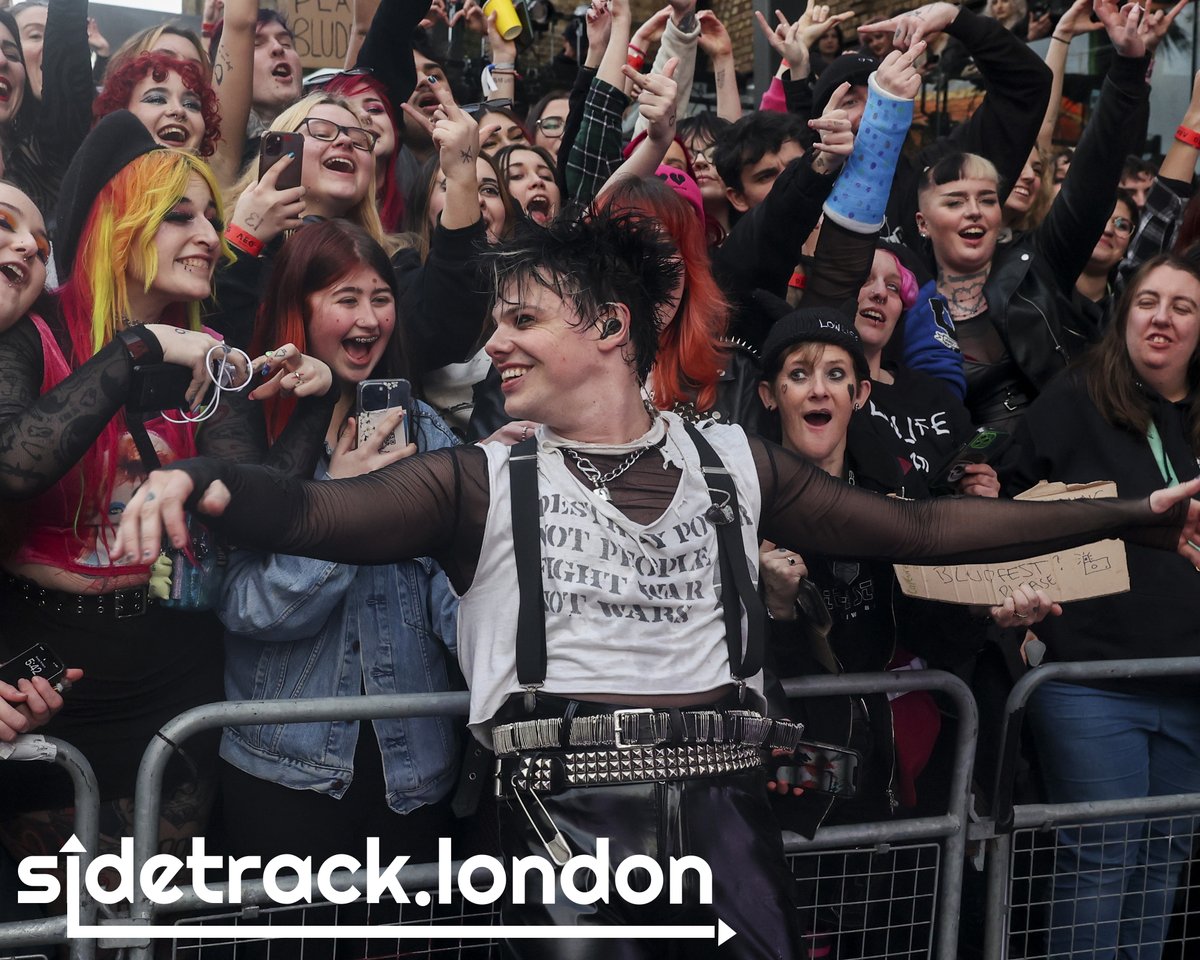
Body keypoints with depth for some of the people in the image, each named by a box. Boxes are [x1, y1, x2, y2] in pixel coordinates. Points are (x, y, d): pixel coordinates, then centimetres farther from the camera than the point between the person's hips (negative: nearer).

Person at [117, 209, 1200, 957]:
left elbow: (917, 527, 12)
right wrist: (201, 478, -31)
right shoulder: (482, 481, 4)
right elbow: (316, 511, -9)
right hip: (569, 807, -2)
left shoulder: (732, 461, 10)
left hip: (725, 802, 2)